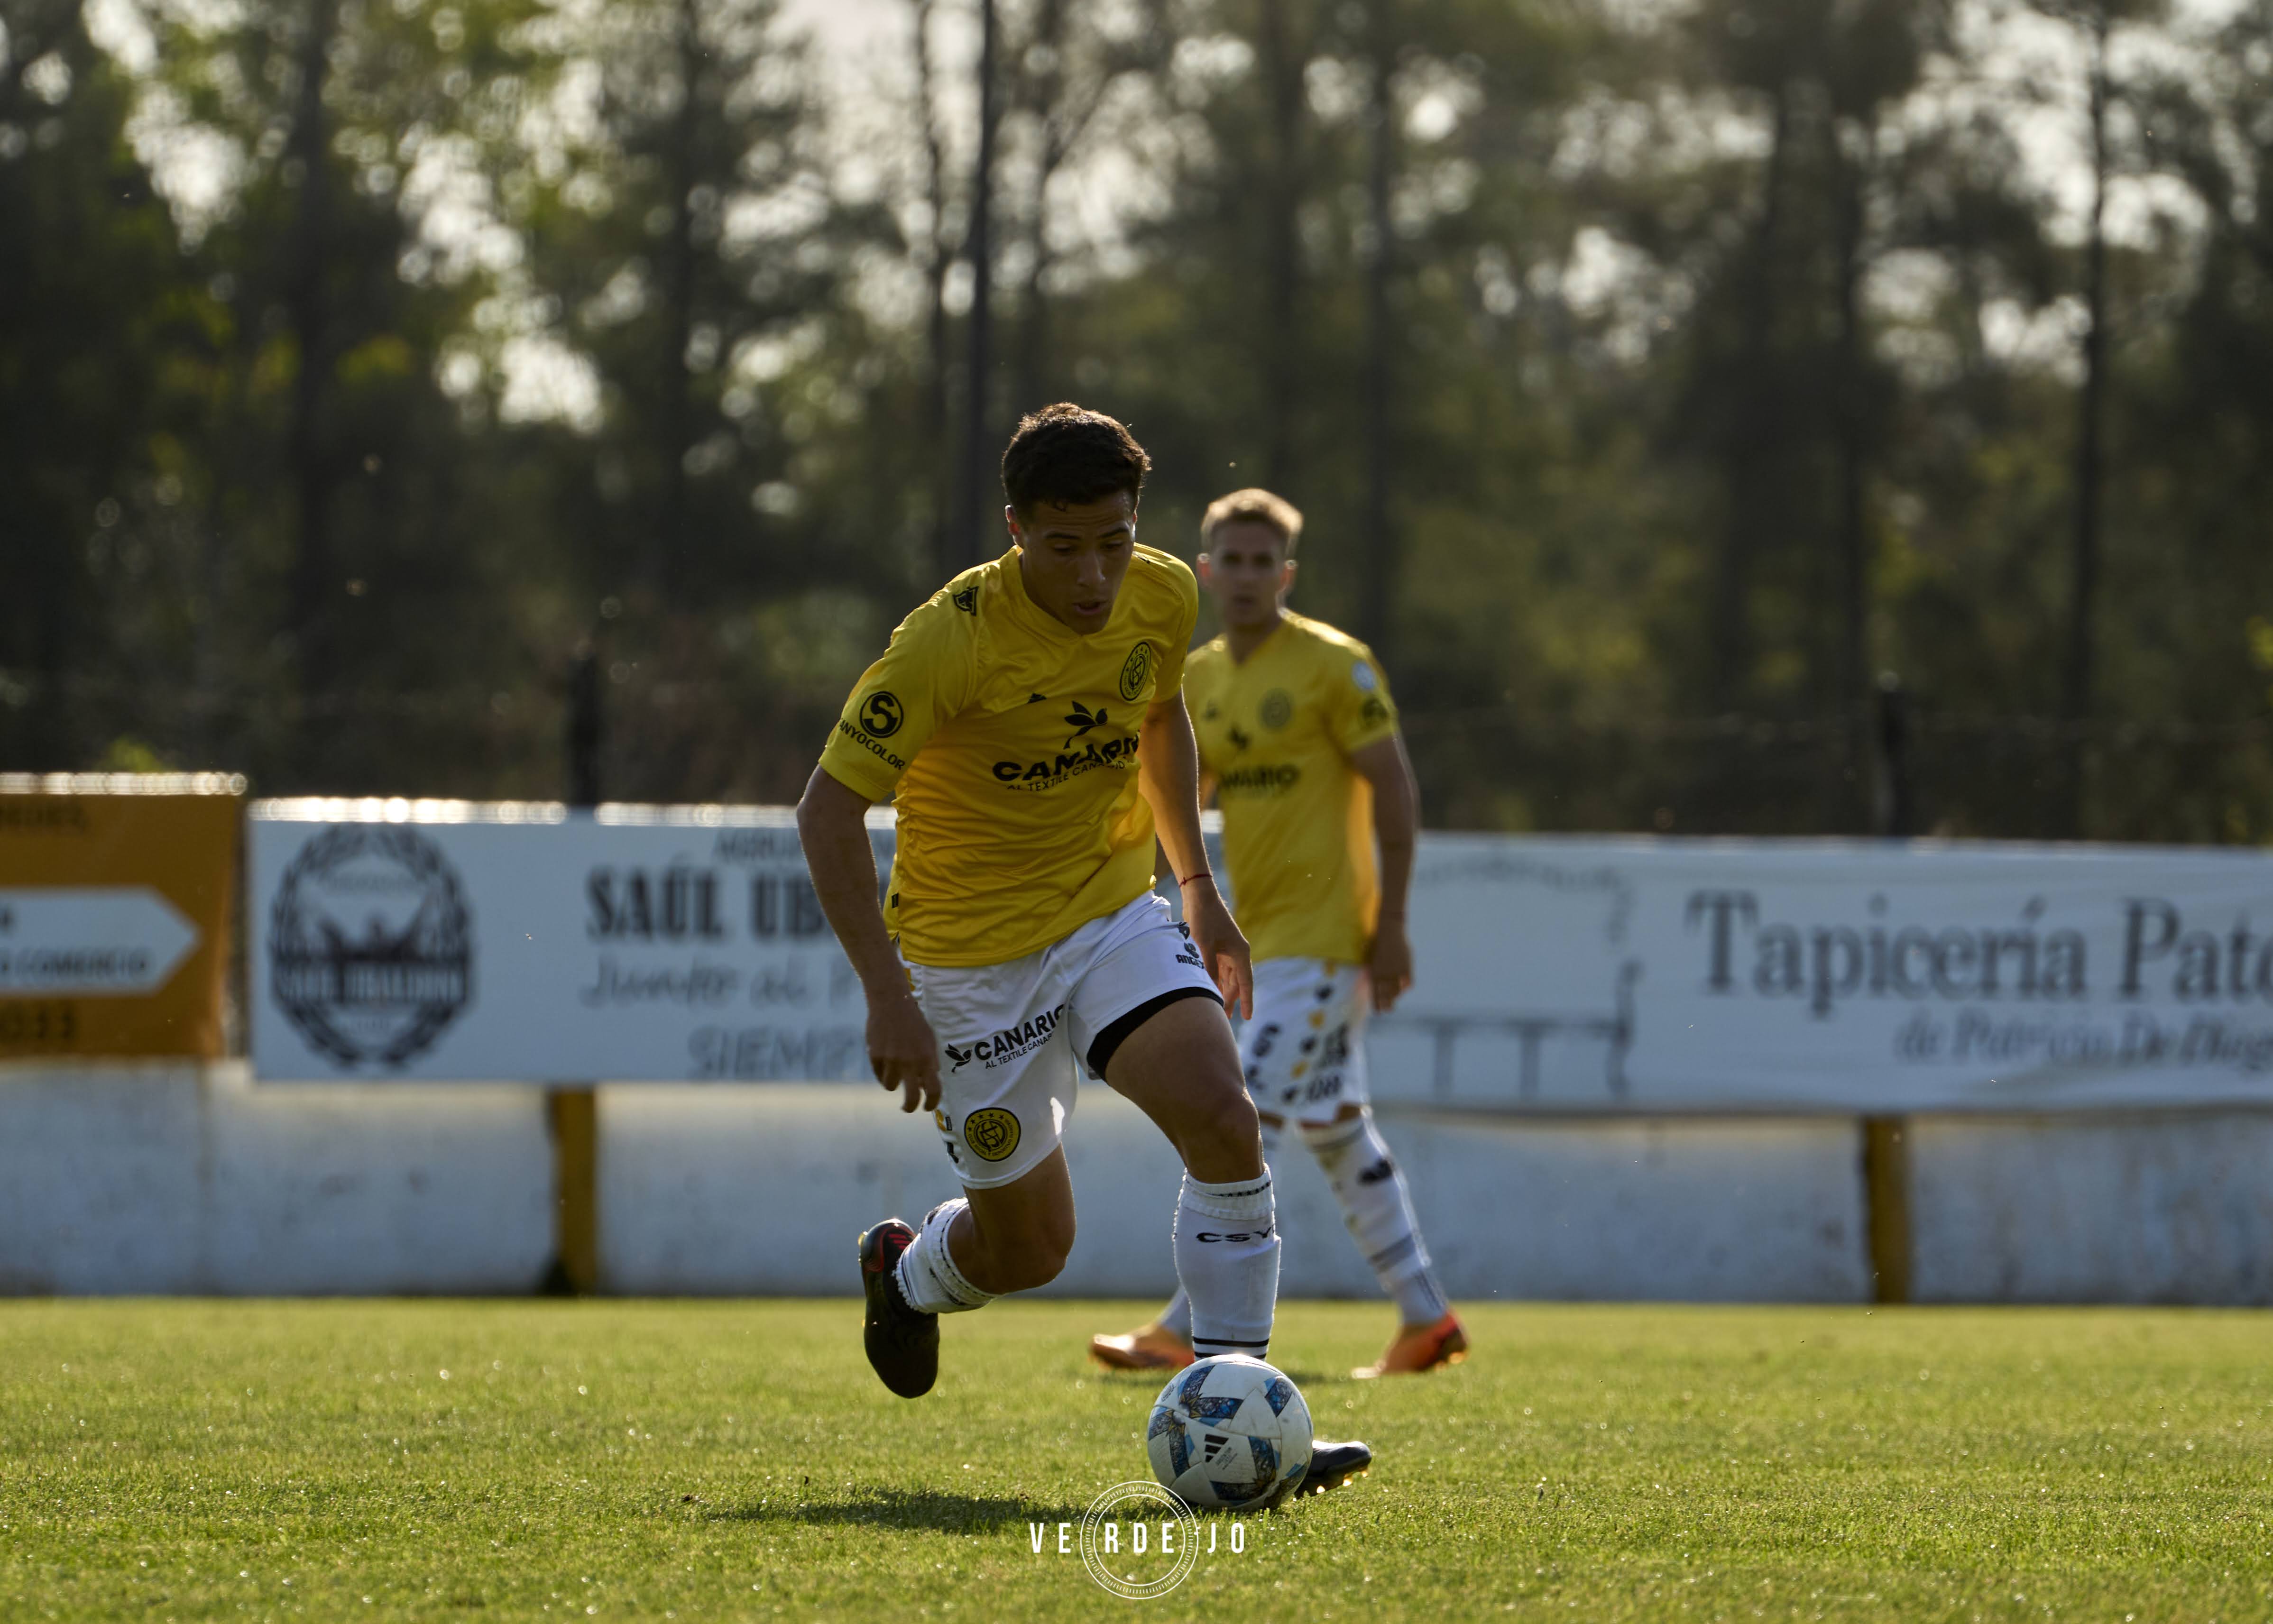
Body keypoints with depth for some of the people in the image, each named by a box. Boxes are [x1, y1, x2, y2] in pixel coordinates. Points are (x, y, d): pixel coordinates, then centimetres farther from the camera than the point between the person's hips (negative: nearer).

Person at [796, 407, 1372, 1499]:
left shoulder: (1164, 598, -6)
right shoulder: (954, 639, -24)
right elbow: (829, 808, -21)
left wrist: (1199, 888, 16)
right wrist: (887, 995, -27)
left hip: (1113, 916, 4)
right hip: (973, 956, -4)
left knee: (1223, 1122, -21)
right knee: (1029, 1251, 3)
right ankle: (908, 1271, 41)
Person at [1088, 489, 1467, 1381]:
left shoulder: (1333, 665, -10)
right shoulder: (1203, 678, 12)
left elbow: (1395, 790, -11)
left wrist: (1390, 924, -15)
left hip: (1322, 935, -8)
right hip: (1263, 939, 8)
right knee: (1339, 1132, 11)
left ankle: (1190, 1330, -12)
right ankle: (1426, 1318, 18)